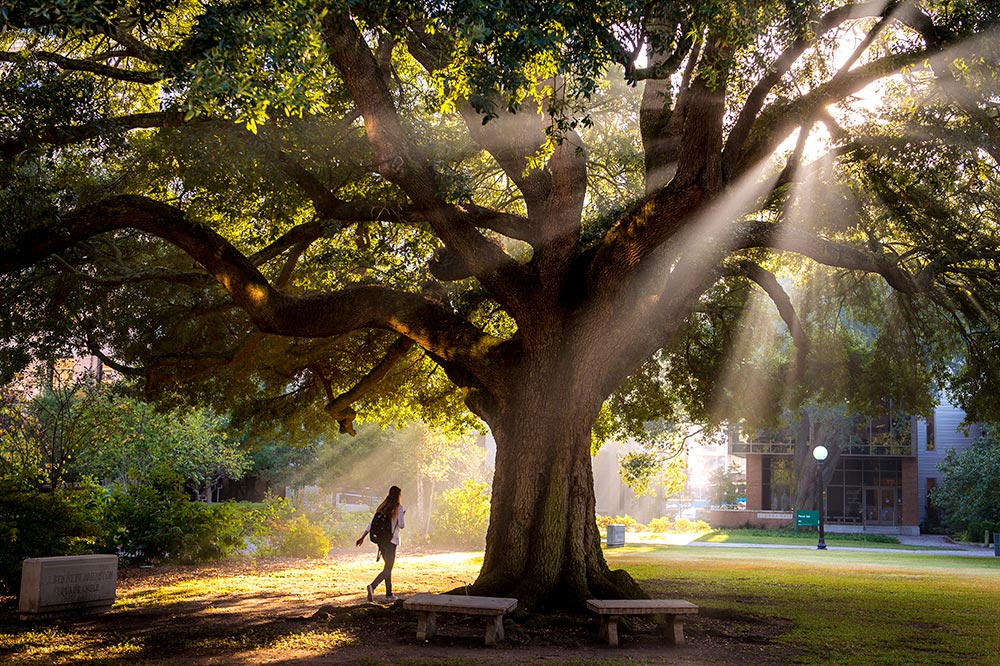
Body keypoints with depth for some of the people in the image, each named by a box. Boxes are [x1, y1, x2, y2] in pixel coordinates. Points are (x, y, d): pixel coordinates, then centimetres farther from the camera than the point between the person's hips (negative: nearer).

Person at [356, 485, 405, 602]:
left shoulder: (382, 507, 11)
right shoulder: (398, 508, -6)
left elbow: (371, 523, 7)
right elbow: (402, 525, -7)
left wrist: (362, 537, 7)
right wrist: (402, 517, 13)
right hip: (391, 540, -6)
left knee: (388, 566, 16)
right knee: (388, 569, -5)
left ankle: (389, 594, 16)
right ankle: (372, 586, -27)